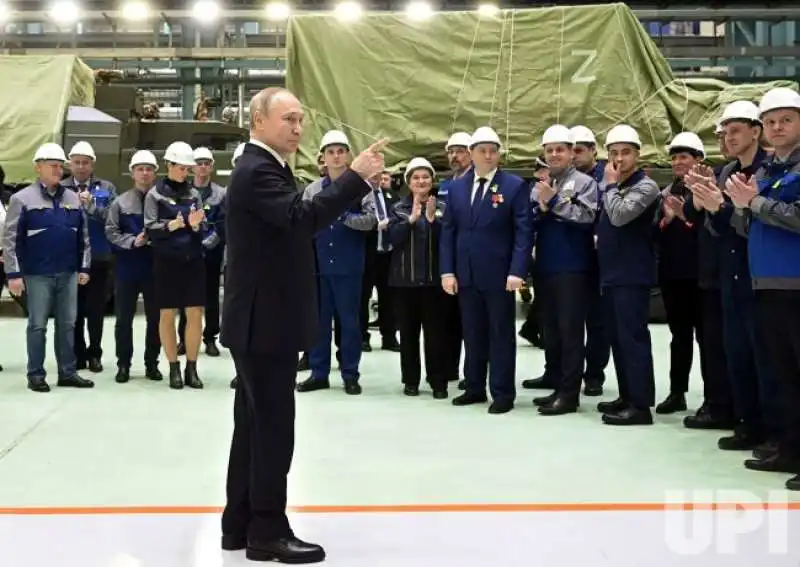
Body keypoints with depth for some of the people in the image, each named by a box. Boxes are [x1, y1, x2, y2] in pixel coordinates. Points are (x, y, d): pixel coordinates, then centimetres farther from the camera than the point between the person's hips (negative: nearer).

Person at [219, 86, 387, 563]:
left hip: (265, 319, 10)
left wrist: (356, 183, 5)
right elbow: (303, 218, -29)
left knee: (256, 426, 14)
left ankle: (241, 524, 22)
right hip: (266, 321, -10)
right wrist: (356, 176, -24)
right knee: (274, 429, -4)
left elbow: (298, 224, 14)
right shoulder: (256, 171, -16)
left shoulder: (266, 168, 17)